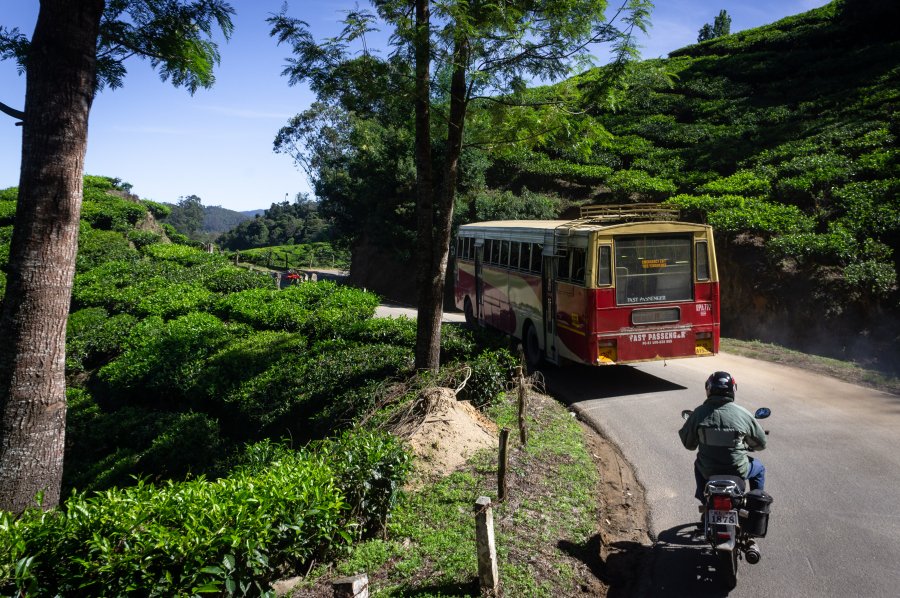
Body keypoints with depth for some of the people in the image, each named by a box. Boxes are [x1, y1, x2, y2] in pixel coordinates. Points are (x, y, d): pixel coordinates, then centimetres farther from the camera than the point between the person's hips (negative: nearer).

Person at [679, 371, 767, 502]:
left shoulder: (699, 413, -13)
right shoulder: (743, 414, -15)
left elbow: (688, 443, -1)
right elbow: (761, 443, -2)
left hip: (708, 471, 1)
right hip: (738, 471, -1)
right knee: (759, 468, 31)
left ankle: (703, 499, 44)